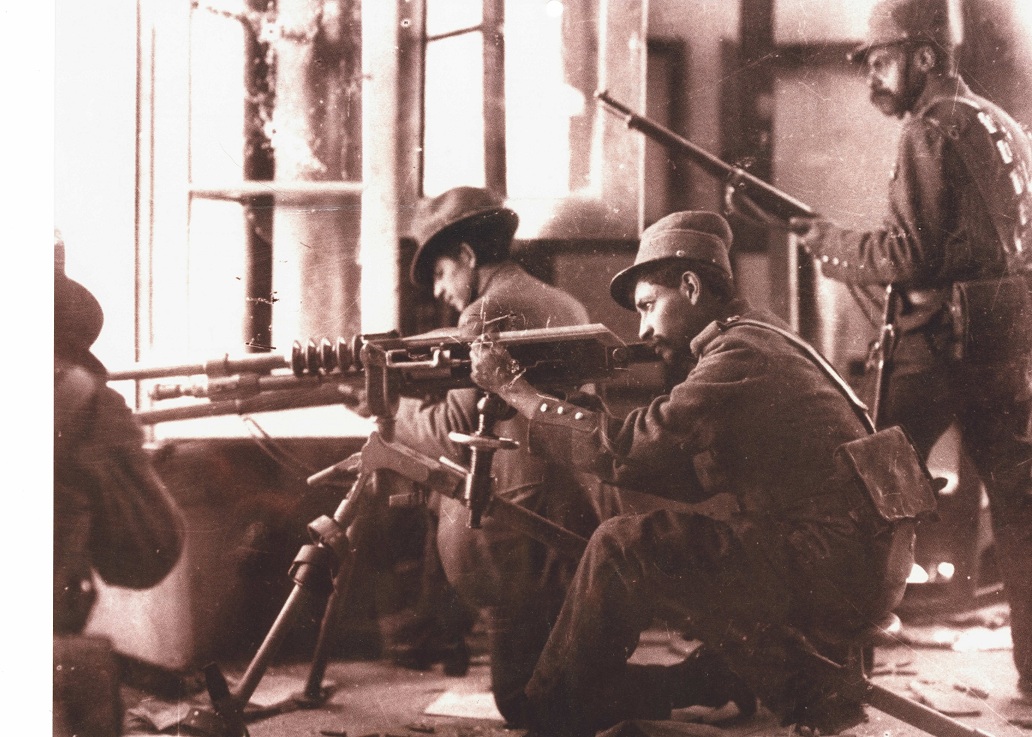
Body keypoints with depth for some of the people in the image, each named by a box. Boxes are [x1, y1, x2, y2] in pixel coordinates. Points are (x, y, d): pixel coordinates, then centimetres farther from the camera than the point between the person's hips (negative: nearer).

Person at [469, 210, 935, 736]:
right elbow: (674, 474, 17)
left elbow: (624, 450, -16)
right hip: (864, 573, 10)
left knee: (623, 549, -10)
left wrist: (513, 390, -6)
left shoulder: (740, 354, -12)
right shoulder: (754, 342, 18)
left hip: (833, 569, -10)